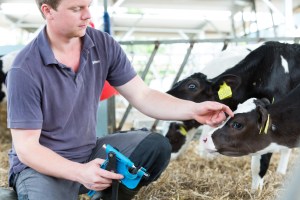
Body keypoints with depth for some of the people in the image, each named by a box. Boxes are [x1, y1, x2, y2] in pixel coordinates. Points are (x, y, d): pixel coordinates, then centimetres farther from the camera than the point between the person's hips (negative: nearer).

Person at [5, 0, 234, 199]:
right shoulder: (25, 69, -22)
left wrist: (193, 110, -21)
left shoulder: (103, 45, -8)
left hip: (88, 152, 5)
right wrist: (80, 172, -35)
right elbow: (26, 147, -20)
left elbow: (143, 96, -5)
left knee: (155, 146, -15)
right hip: (41, 165, -4)